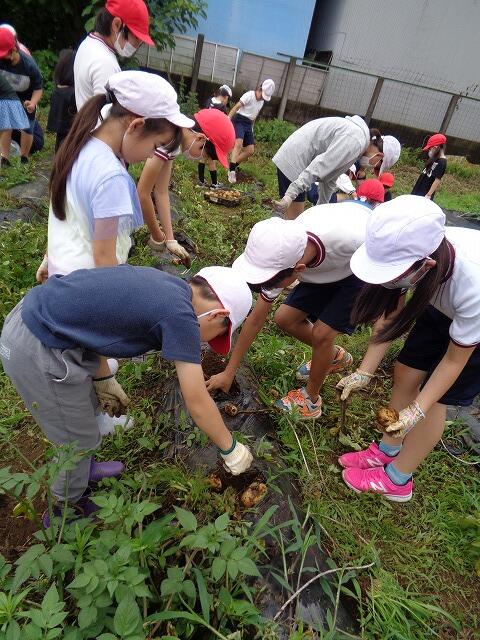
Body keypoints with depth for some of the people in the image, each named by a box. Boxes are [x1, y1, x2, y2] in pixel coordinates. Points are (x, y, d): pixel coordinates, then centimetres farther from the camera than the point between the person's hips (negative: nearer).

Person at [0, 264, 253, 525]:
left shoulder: (156, 280, 7)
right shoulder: (180, 317, -18)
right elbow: (197, 402, -11)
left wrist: (104, 379, 20)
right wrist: (231, 449, 4)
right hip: (37, 353, -9)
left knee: (87, 406, 27)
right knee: (78, 441, 12)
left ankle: (83, 469, 53)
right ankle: (66, 510, 40)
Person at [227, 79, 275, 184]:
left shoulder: (262, 101, 14)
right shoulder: (249, 95, -10)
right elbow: (236, 107, -20)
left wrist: (251, 128, 20)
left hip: (248, 125, 8)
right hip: (239, 121, -8)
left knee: (250, 150, 0)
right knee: (239, 143, -30)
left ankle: (232, 166, 12)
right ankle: (231, 170, -34)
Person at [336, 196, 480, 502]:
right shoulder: (414, 250, -32)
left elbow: (455, 359, -26)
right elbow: (390, 315, -18)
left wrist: (418, 410, -28)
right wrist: (364, 372, -21)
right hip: (444, 307, 5)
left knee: (435, 399, -2)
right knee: (405, 373, 4)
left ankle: (397, 480, 18)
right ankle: (387, 451, 26)